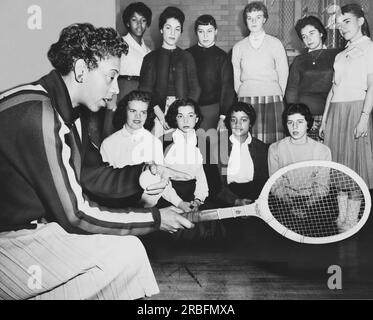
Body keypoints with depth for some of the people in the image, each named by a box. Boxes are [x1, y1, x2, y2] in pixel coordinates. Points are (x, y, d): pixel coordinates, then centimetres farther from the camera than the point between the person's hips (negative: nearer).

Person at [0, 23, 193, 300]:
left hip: (29, 227, 9)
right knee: (124, 253, -14)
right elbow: (74, 215, -24)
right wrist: (155, 219, -15)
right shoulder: (37, 114, -26)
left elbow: (92, 174, 11)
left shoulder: (68, 110, 4)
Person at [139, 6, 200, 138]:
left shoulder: (186, 57, 14)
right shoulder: (151, 58, 10)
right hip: (158, 111, -1)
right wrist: (160, 115, -12)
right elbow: (145, 91, 2)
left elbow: (195, 89, 7)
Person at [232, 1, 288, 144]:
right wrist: (241, 98, 10)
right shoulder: (238, 47, 13)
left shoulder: (275, 44, 9)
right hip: (246, 100, 1)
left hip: (272, 100, -1)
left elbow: (283, 75, 11)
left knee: (272, 143, -9)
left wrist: (278, 98, 9)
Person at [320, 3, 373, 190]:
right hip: (335, 112, 6)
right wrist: (324, 119, 15)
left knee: (355, 160, -7)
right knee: (337, 158, 3)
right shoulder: (341, 55, 20)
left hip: (356, 108, -6)